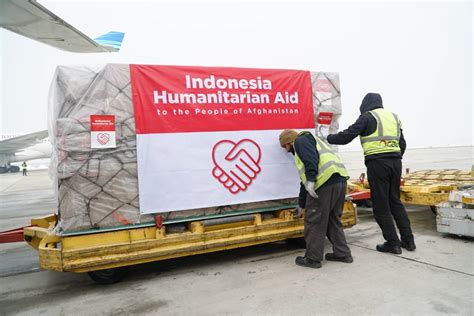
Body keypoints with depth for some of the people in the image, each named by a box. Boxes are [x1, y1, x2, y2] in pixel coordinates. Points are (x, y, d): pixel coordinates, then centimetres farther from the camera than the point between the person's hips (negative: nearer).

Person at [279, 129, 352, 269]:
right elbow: (304, 181, 36)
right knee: (333, 220, 22)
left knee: (314, 221, 1)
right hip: (340, 180, 10)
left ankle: (312, 259, 11)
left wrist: (310, 181, -23)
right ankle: (342, 253, 28)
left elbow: (312, 158, -16)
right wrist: (301, 205, 39)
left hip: (325, 181, -10)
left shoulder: (301, 140, 8)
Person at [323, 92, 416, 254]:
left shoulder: (367, 117, -1)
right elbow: (402, 144, 21)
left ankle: (393, 243, 10)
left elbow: (347, 136, -8)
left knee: (381, 205, 3)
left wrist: (328, 137, 6)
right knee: (395, 201, 18)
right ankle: (408, 240, 22)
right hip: (395, 161, 7)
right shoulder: (394, 117, 19)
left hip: (377, 162, -7)